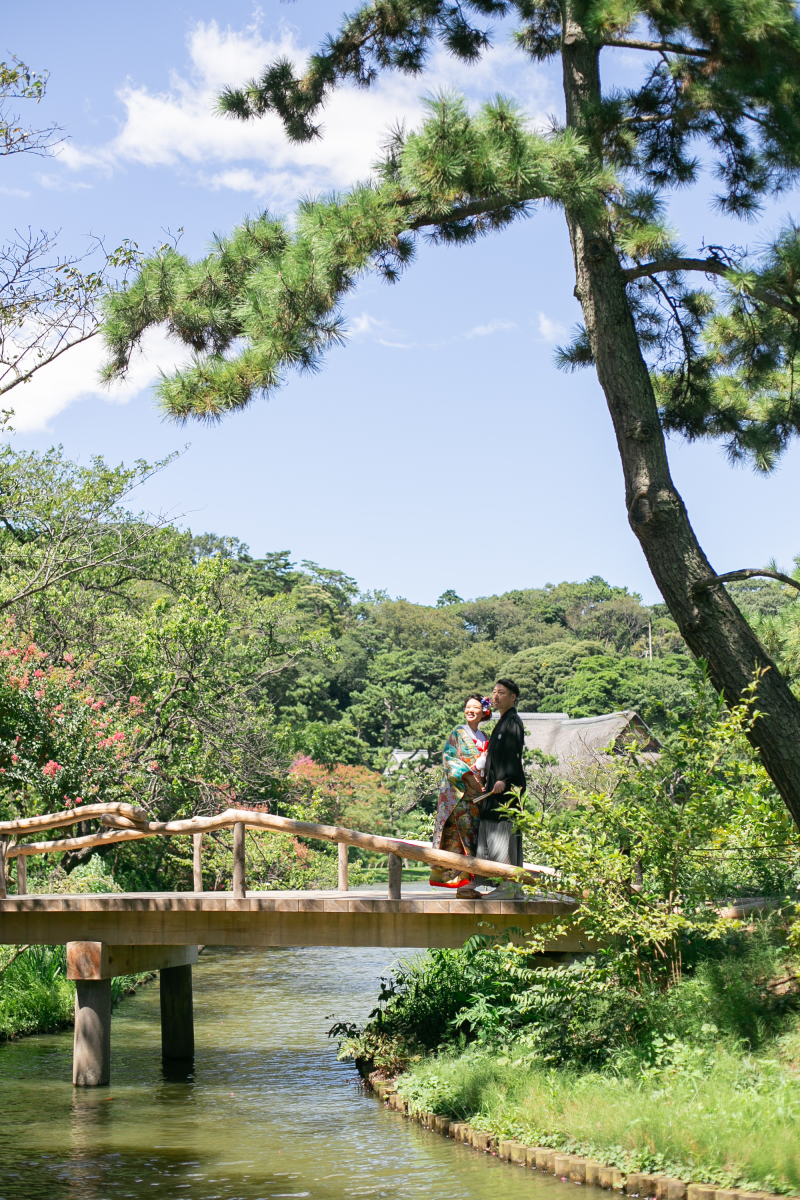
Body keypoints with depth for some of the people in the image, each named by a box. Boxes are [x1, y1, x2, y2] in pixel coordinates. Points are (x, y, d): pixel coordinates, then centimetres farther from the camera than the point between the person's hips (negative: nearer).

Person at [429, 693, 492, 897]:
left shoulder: (484, 738, 18)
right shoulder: (458, 733, 2)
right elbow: (449, 758, -8)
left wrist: (484, 781, 1)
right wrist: (468, 775, -17)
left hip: (477, 794, 6)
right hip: (459, 793, -6)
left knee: (474, 834, 3)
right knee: (461, 834, -11)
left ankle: (468, 884, 5)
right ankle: (463, 885, -12)